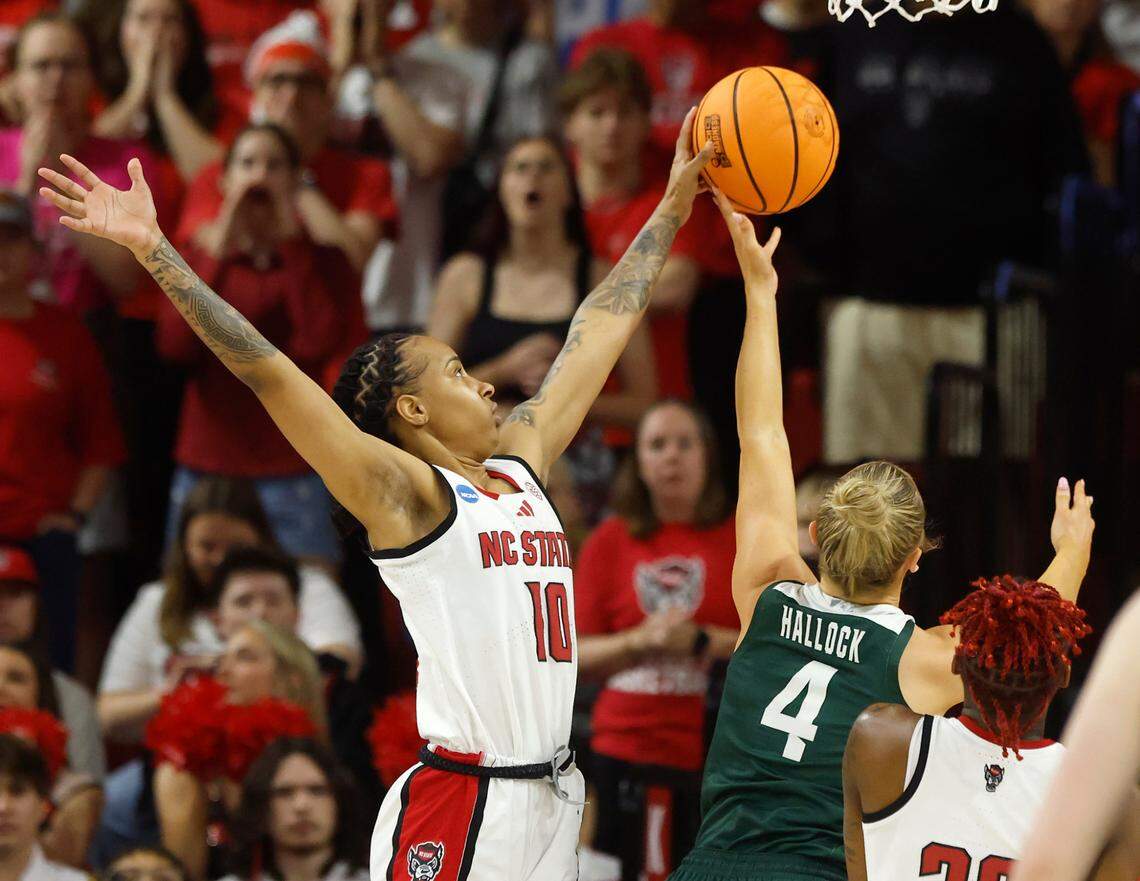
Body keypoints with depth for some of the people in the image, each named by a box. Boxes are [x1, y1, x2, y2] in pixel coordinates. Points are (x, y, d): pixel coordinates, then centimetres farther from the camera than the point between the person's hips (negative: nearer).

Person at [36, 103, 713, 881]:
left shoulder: (522, 464, 15)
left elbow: (601, 332, 24)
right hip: (461, 805, -7)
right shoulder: (405, 493, -5)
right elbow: (268, 373, -13)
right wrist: (152, 249, -20)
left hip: (552, 802, 7)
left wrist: (670, 212, 33)